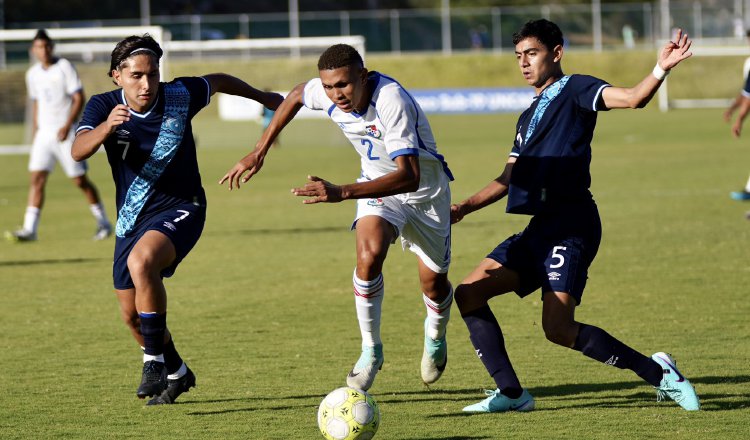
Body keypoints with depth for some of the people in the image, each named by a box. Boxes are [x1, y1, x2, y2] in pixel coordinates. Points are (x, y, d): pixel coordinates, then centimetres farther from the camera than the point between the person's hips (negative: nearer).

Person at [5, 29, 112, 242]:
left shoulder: (64, 67, -7)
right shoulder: (33, 74, 10)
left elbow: (78, 98, -10)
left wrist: (67, 126, -20)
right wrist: (36, 132, 17)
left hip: (65, 134, -5)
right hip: (44, 133, 5)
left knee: (80, 180, 0)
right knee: (37, 179, -8)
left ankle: (103, 223, 15)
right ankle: (29, 229, -13)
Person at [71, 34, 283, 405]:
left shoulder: (181, 96, -13)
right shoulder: (103, 107, -13)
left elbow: (218, 81, 9)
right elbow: (79, 151, -31)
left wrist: (262, 97, 24)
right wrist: (107, 127, -51)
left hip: (180, 209, -4)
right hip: (131, 218, 4)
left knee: (141, 261, -34)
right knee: (132, 315, 10)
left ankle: (155, 361, -23)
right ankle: (177, 374, 38)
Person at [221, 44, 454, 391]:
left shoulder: (391, 101, -38)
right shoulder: (324, 93, -19)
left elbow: (409, 176, -46)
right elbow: (296, 96, 8)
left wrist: (341, 192, -53)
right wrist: (259, 152, 6)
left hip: (424, 189, -3)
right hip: (378, 185, 3)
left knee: (433, 283, 5)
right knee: (369, 255, -26)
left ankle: (435, 336, 42)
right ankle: (371, 350, -9)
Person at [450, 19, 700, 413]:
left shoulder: (574, 91, -1)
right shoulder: (528, 117, 24)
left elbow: (632, 98, -18)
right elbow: (509, 179, 28)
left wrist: (661, 70, -36)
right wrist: (463, 208, 17)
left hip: (570, 225, -9)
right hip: (540, 229, 9)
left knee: (558, 328, -20)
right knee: (469, 294, 3)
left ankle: (659, 372, -8)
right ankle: (511, 393, 4)